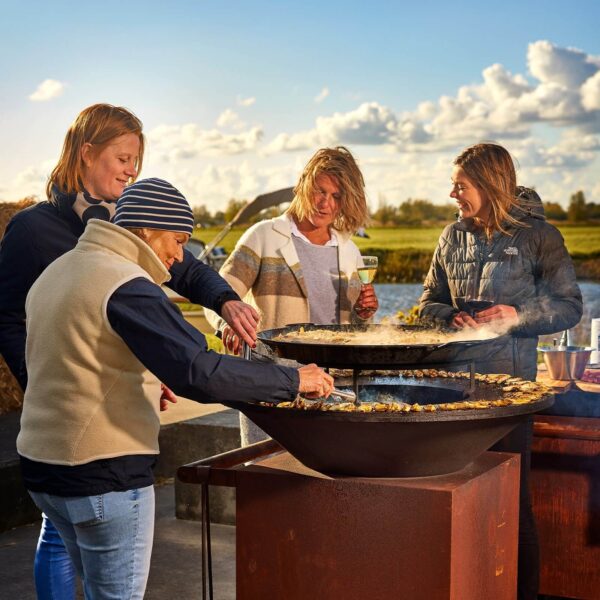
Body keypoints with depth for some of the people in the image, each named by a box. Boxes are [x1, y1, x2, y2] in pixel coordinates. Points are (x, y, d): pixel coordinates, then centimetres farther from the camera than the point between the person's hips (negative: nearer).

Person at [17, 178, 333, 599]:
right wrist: (292, 381, -19)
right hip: (105, 473, -9)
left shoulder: (55, 273, 11)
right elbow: (199, 372, -27)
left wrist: (145, 383, 18)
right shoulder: (127, 287, -19)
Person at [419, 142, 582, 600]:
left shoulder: (537, 235, -3)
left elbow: (570, 306, -1)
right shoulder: (454, 236, 9)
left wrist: (518, 316, -16)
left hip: (509, 381, -4)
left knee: (511, 499, 0)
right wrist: (452, 317, -7)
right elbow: (429, 303, 14)